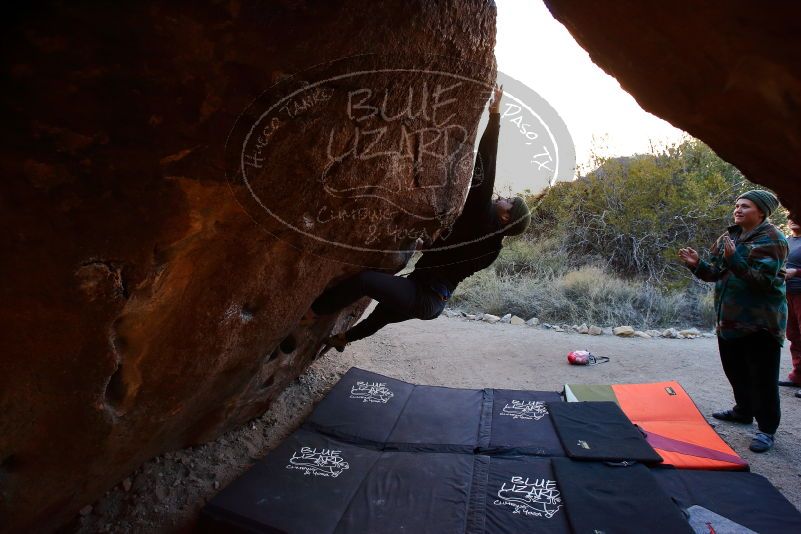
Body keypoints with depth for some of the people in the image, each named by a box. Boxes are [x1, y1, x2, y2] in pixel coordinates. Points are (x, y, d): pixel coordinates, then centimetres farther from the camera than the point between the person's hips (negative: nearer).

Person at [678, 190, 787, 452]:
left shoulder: (771, 239, -12)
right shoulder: (730, 237, 10)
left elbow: (764, 280, -22)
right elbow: (716, 274, 13)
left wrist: (734, 259, -32)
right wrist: (697, 264, -6)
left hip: (760, 322, -8)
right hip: (730, 319, 8)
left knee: (762, 376, -1)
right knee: (734, 369, 19)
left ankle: (767, 429, 10)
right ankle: (743, 410, 38)